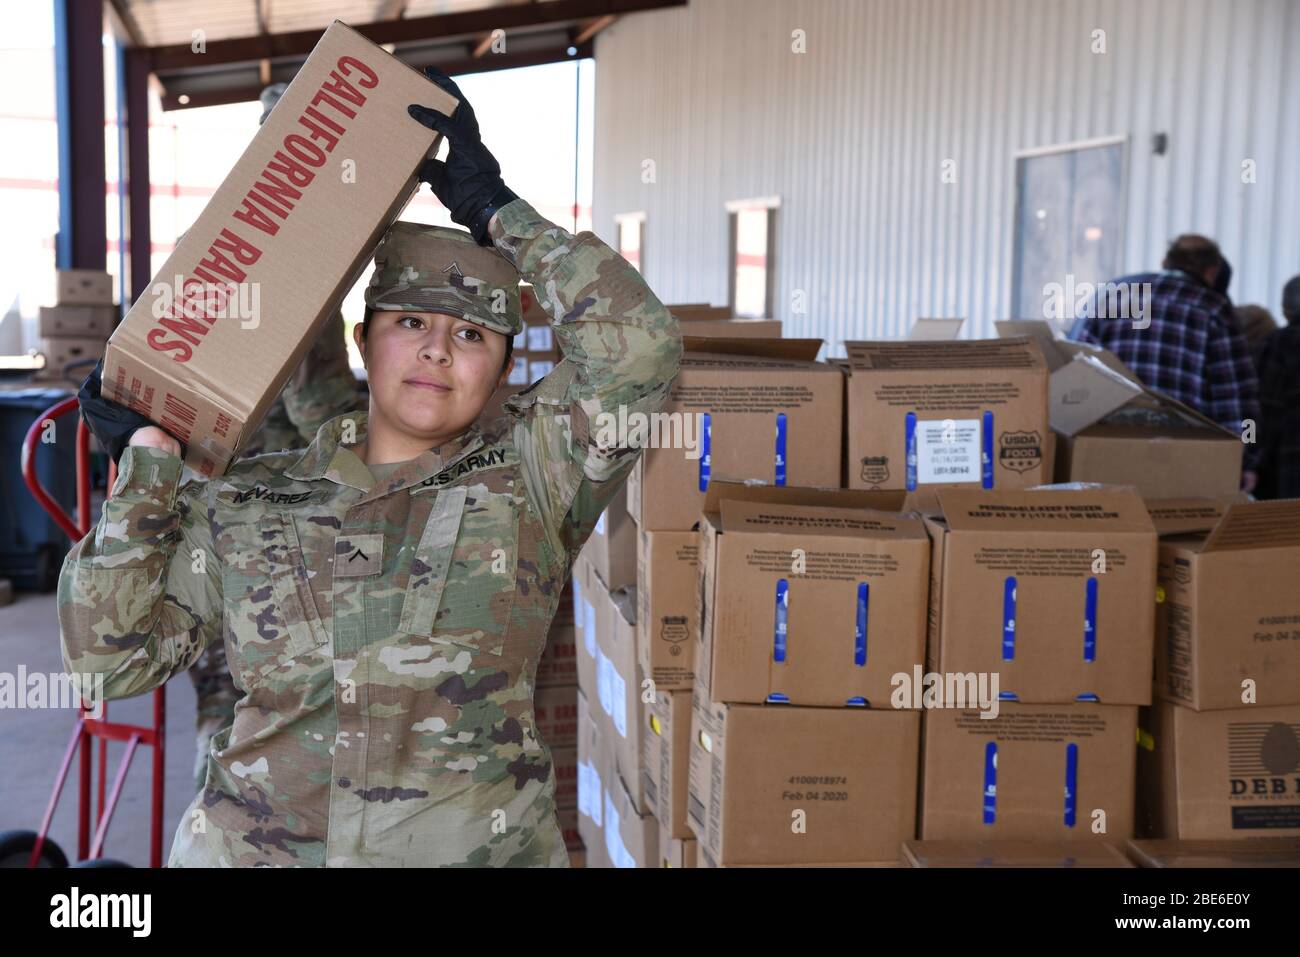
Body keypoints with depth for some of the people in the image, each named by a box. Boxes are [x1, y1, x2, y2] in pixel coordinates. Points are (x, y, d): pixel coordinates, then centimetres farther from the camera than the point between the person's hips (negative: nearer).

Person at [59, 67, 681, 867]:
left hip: (478, 847, -1)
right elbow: (112, 655, 7)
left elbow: (639, 344, -8)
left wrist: (492, 206, -2)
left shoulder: (529, 477, 3)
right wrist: (149, 458, 3)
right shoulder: (247, 505, 8)